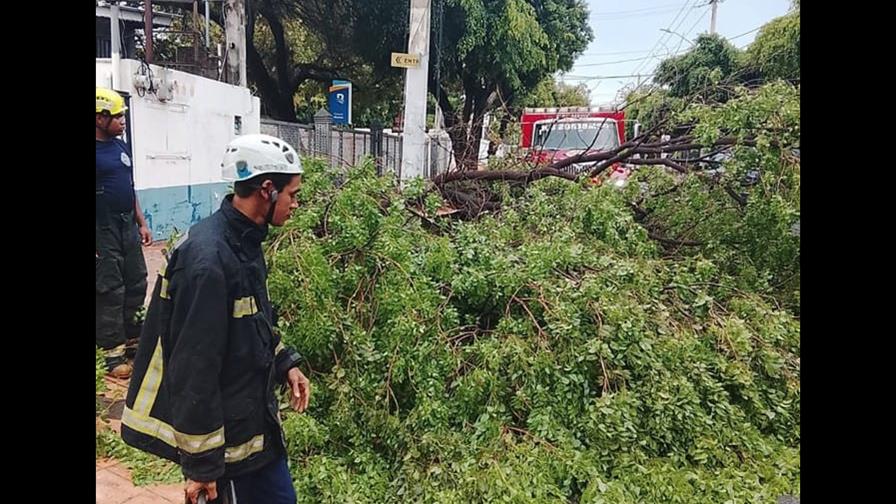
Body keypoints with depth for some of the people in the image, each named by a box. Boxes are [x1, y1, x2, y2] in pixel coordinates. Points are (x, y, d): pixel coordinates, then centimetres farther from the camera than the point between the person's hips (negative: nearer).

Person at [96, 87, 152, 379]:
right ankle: (112, 352, 10)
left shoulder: (121, 146, 11)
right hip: (103, 231, -7)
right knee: (109, 291, -1)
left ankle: (133, 338, 28)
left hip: (128, 226, 7)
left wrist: (141, 223, 17)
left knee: (136, 284, 13)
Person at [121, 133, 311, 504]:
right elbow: (194, 371, -25)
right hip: (229, 438, -9)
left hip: (254, 415, 9)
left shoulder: (243, 241, 3)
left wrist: (284, 363, 8)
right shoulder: (208, 262, -28)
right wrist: (201, 464, -18)